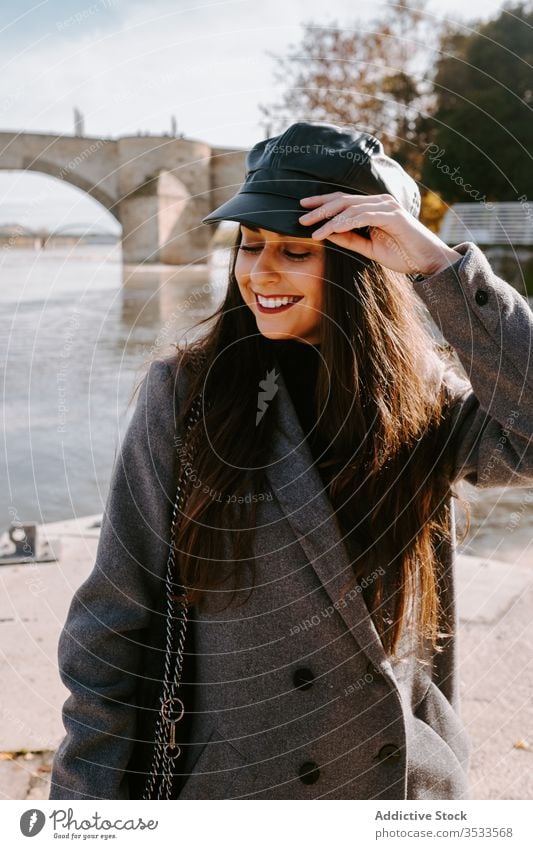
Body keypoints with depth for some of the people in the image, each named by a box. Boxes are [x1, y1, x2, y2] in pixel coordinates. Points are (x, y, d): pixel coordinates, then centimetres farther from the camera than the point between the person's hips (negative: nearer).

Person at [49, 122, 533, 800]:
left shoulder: (427, 402, -6)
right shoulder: (183, 396, -12)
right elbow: (112, 629, -9)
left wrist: (437, 265, -24)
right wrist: (86, 796, -9)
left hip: (410, 780, 2)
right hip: (230, 783, -2)